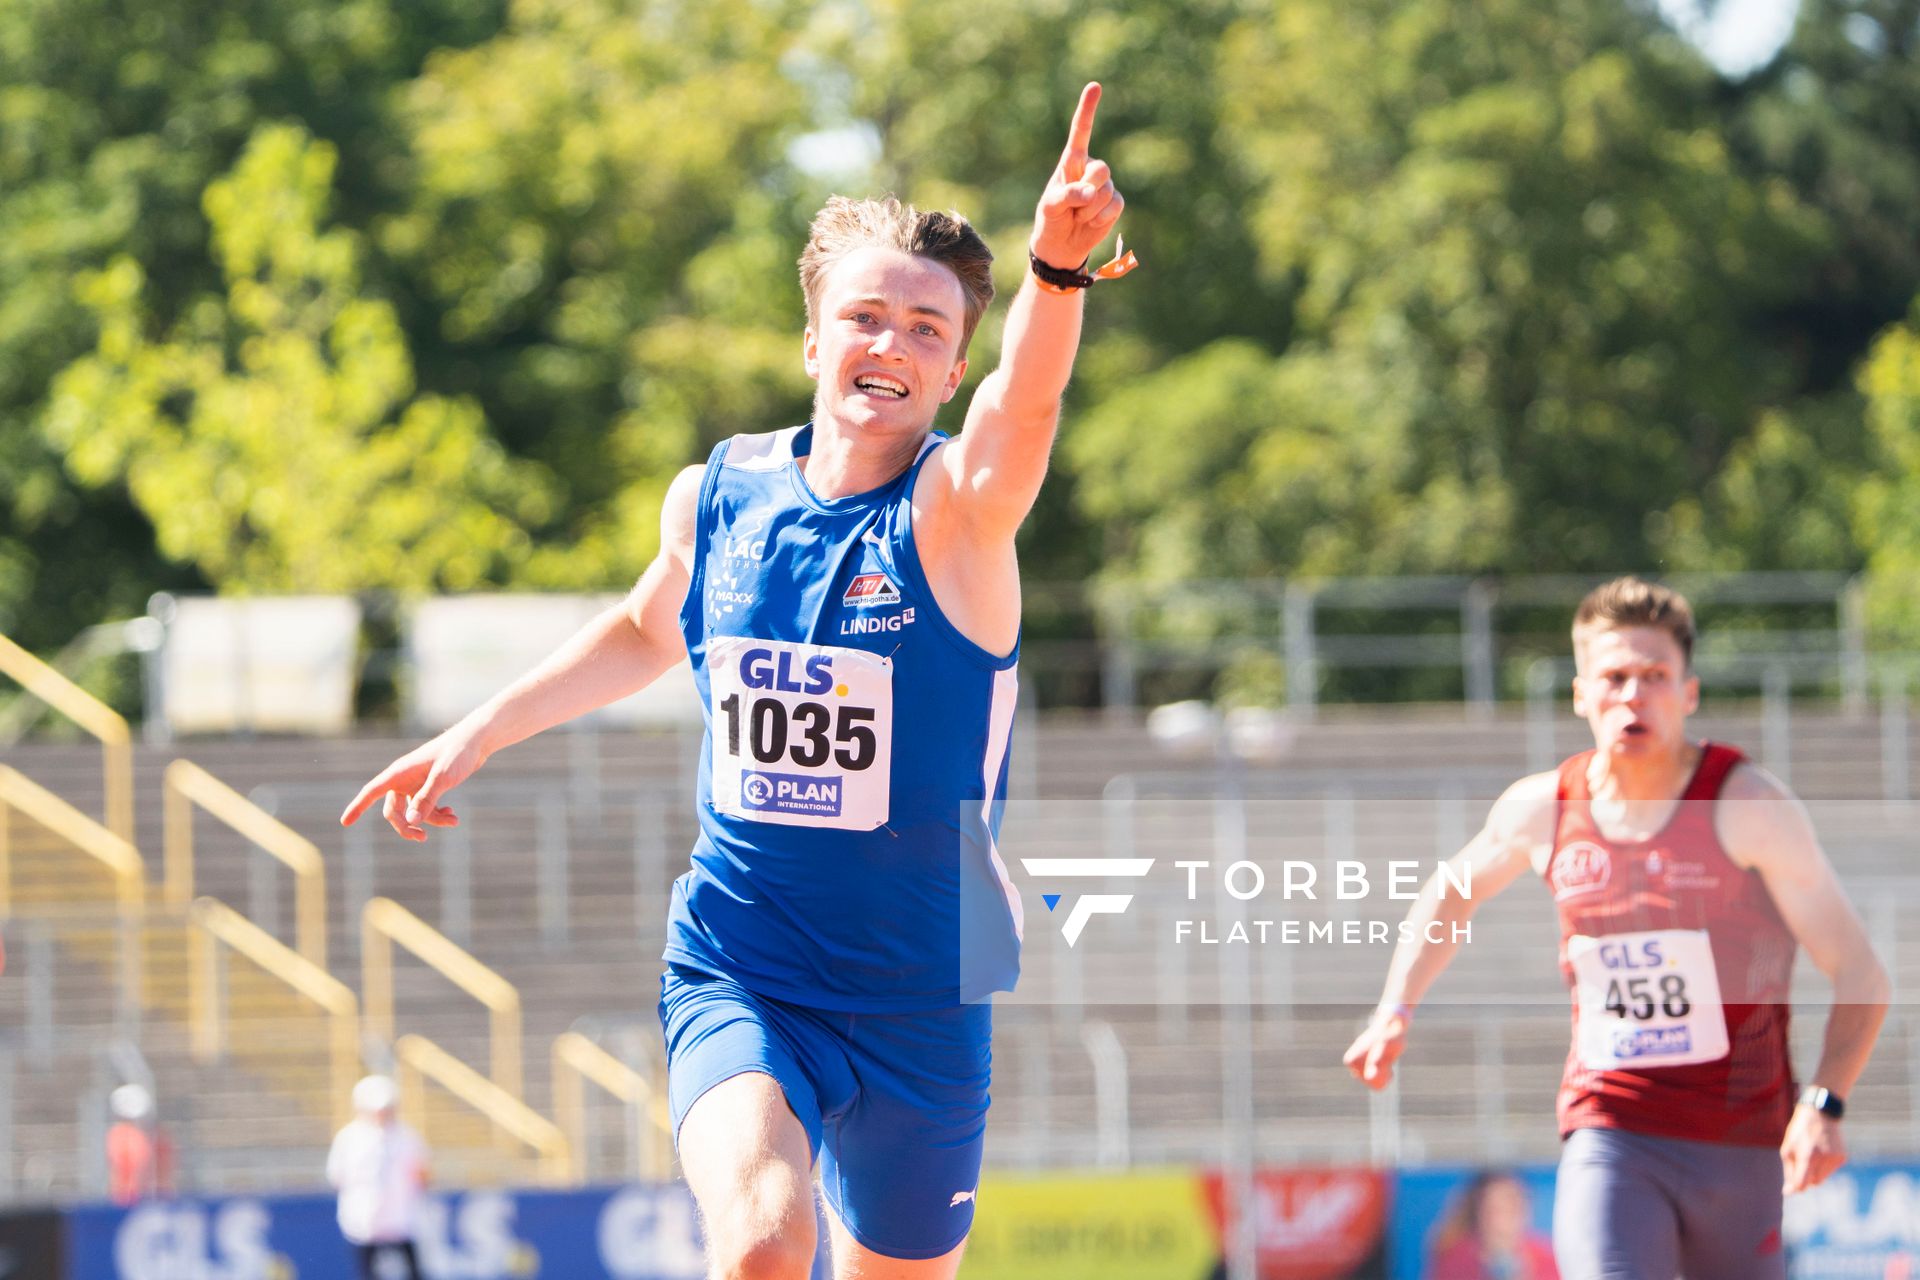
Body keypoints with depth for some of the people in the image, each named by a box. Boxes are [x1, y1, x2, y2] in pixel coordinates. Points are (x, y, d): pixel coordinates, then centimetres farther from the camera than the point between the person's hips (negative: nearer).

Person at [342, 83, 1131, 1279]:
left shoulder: (958, 508, -13)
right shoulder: (718, 496, -1)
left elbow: (1024, 405, -38)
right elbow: (648, 631, 23)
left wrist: (1056, 273, -57)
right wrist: (479, 735, 20)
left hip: (919, 998, 0)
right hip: (739, 970, 0)